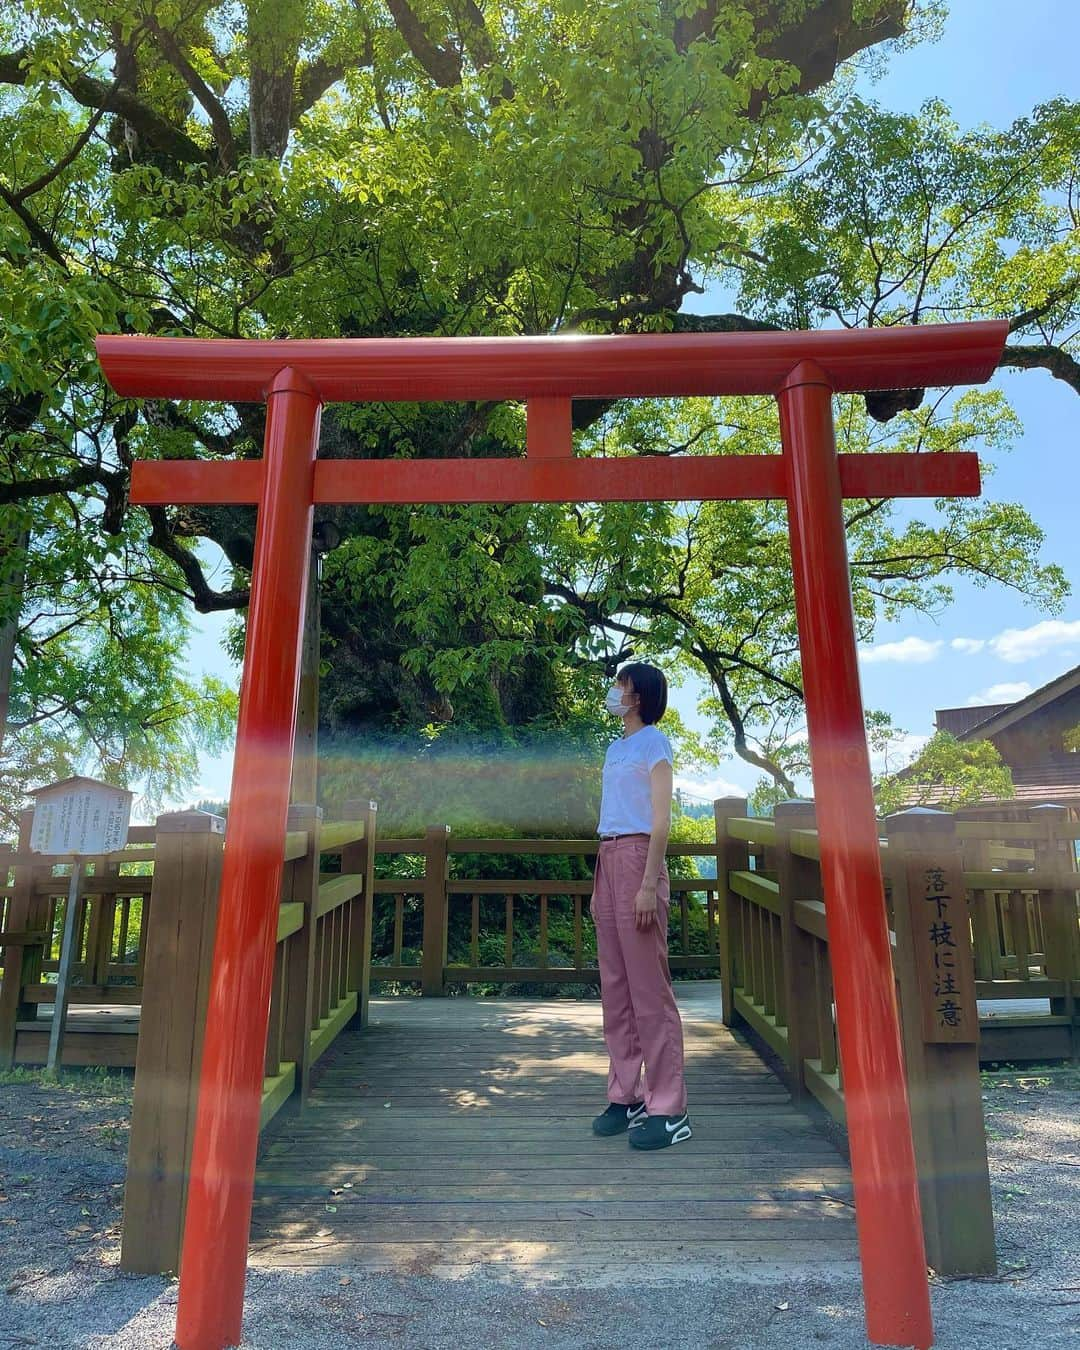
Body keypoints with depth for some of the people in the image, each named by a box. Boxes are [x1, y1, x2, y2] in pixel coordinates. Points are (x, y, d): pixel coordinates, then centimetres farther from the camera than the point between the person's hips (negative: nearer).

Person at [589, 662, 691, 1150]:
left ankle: (668, 1110, 5)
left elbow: (660, 819, -10)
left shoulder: (654, 743, -4)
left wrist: (649, 885, -17)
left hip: (638, 857, -8)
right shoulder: (615, 748, 18)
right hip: (608, 859, 8)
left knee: (649, 988, -4)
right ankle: (625, 1095, 21)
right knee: (615, 987, 11)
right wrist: (598, 886, 17)